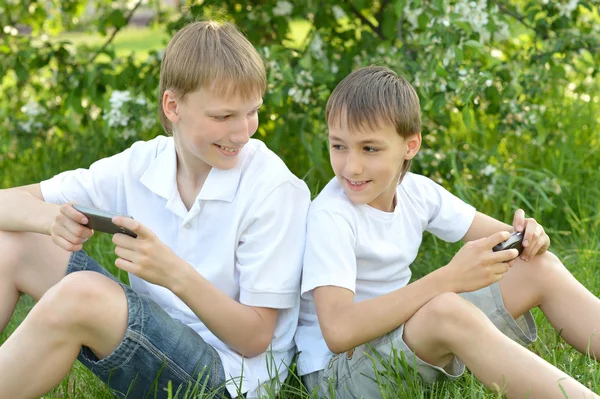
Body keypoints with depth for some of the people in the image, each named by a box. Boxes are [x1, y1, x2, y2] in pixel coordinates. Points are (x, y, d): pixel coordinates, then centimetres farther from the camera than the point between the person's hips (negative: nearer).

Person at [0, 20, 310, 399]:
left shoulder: (275, 190, -15)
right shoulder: (141, 165, -1)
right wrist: (53, 218, -24)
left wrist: (177, 275, -31)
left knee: (80, 295, -31)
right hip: (154, 342, 6)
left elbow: (256, 338, -14)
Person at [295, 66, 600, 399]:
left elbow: (496, 234, 5)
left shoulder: (416, 192, -1)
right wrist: (448, 278, -37)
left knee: (540, 268, -2)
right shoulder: (330, 217, -21)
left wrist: (526, 235, -21)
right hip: (337, 368, -7)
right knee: (445, 308, -37)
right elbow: (337, 332, -33)